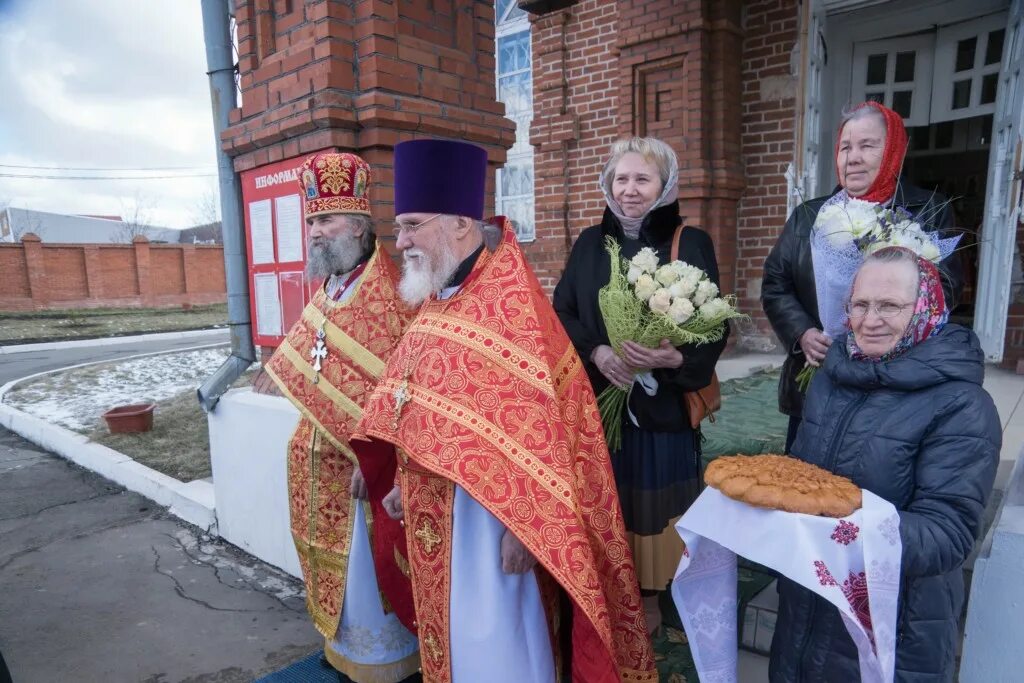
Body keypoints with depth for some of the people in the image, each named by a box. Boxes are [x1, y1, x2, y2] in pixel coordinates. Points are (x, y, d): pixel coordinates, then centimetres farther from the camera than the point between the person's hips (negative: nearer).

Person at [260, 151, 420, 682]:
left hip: (360, 457, -8)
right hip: (322, 452, 9)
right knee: (337, 561, 21)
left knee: (366, 566, 7)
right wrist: (309, 438, 16)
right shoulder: (330, 289, 9)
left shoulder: (385, 292, -19)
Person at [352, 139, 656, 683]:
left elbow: (534, 422, -22)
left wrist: (522, 524, -20)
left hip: (487, 508, -8)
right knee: (452, 628, 22)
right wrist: (404, 483, 16)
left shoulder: (510, 301, -19)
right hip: (436, 507, 9)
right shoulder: (437, 304, 9)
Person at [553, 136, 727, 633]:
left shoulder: (692, 244, -2)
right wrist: (594, 351, -16)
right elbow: (561, 313, 2)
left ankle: (650, 597, 28)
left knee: (654, 498, 7)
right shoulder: (589, 244, 6)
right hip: (598, 403, 2)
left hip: (663, 405, -2)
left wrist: (675, 358, -24)